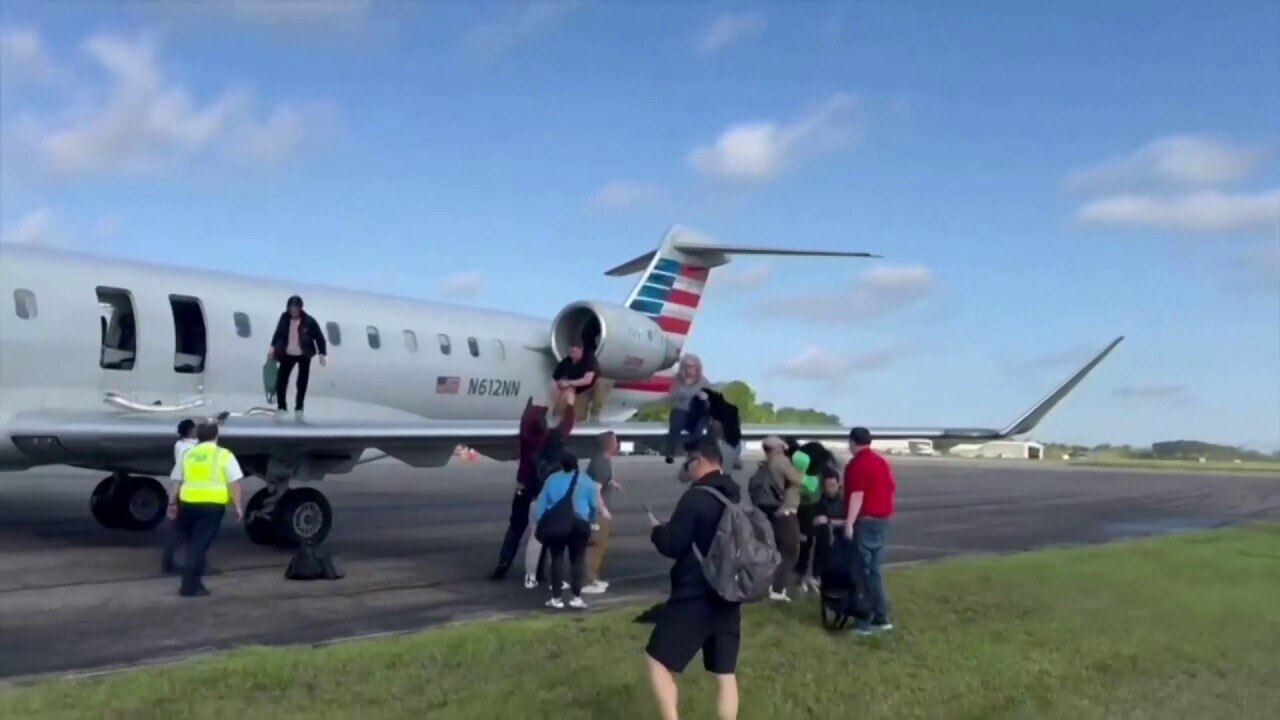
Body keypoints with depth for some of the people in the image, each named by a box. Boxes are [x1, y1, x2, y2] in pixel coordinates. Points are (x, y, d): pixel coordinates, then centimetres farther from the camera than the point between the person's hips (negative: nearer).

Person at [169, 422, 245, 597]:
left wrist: (173, 503, 27)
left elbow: (179, 481, 20)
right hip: (212, 504, -4)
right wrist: (238, 507, -1)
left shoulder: (188, 454, 14)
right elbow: (234, 483, -4)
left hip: (188, 503, 5)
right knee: (199, 545, -2)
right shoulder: (223, 455, 1)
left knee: (194, 544, 19)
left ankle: (193, 582, 23)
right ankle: (189, 586, -3)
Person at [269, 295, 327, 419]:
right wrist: (273, 347, 4)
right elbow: (278, 333, 8)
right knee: (281, 380, -3)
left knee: (302, 382, 6)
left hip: (304, 355, -2)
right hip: (287, 354, 2)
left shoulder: (309, 321, -16)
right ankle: (281, 406, 11)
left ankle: (299, 408, 18)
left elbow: (319, 337, -11)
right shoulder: (284, 317, -7)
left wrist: (322, 354, -15)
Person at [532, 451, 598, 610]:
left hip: (555, 524, 0)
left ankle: (556, 598, 6)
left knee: (557, 560, 7)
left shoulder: (552, 479, 5)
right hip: (579, 525, 0)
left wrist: (538, 522, 11)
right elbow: (593, 505, 9)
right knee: (577, 560, 7)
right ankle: (576, 597, 2)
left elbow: (541, 503, 5)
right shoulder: (586, 480, 5)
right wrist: (591, 521, 25)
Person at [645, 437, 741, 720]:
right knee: (726, 673, 12)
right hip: (728, 595, 8)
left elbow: (672, 546, -15)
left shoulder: (695, 497, -16)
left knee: (658, 660, 5)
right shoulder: (736, 497, 10)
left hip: (694, 596, -8)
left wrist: (658, 530, 7)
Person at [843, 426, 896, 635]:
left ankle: (865, 622, -4)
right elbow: (889, 490, 19)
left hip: (865, 520, -8)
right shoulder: (882, 461, 14)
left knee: (862, 571, -4)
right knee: (874, 570, 15)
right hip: (882, 519, 9)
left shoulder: (857, 464, -12)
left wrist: (849, 523, -23)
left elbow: (857, 495, -21)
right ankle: (881, 618, 16)